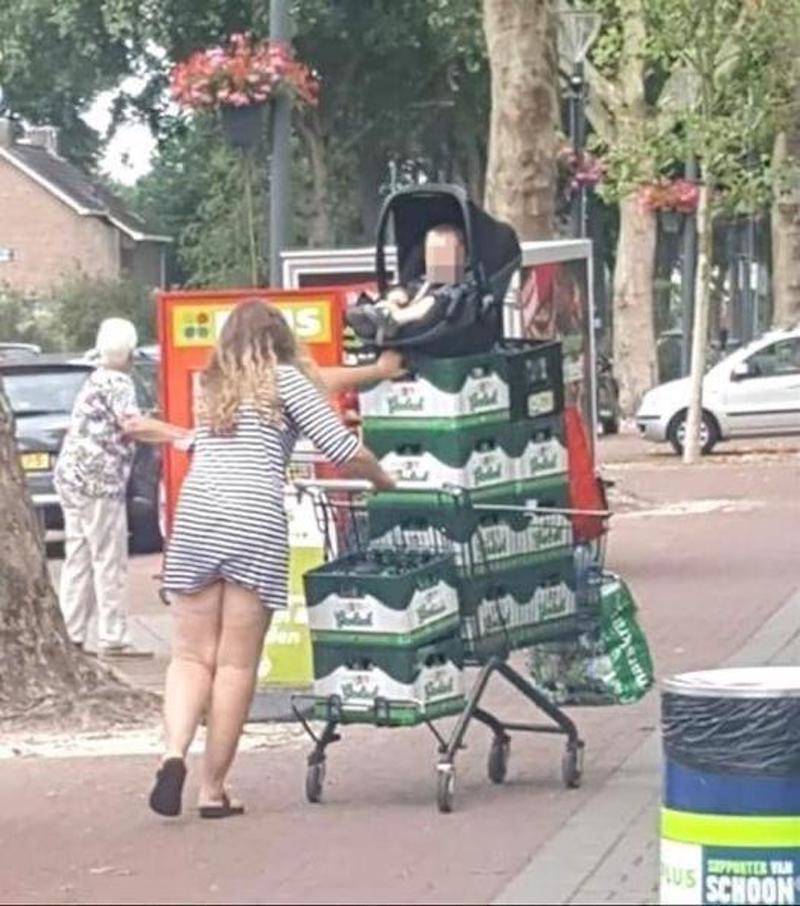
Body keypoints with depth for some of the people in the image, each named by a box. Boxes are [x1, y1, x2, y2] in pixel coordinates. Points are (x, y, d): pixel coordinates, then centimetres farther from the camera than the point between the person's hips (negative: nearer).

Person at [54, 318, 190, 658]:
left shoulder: (95, 381, 21)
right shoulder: (118, 382, -8)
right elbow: (131, 425, -24)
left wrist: (174, 434, 23)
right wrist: (181, 434, -26)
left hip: (71, 477, 9)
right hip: (98, 480, -9)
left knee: (78, 560, 9)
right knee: (109, 562, -7)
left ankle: (70, 636, 8)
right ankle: (113, 639, -7)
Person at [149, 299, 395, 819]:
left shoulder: (211, 386, 23)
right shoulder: (284, 380, 8)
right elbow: (345, 451, 1)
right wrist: (389, 485, 19)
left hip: (196, 521, 4)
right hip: (255, 525, -4)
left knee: (192, 656, 8)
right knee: (236, 665, 1)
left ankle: (175, 753, -16)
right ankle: (214, 790, 2)